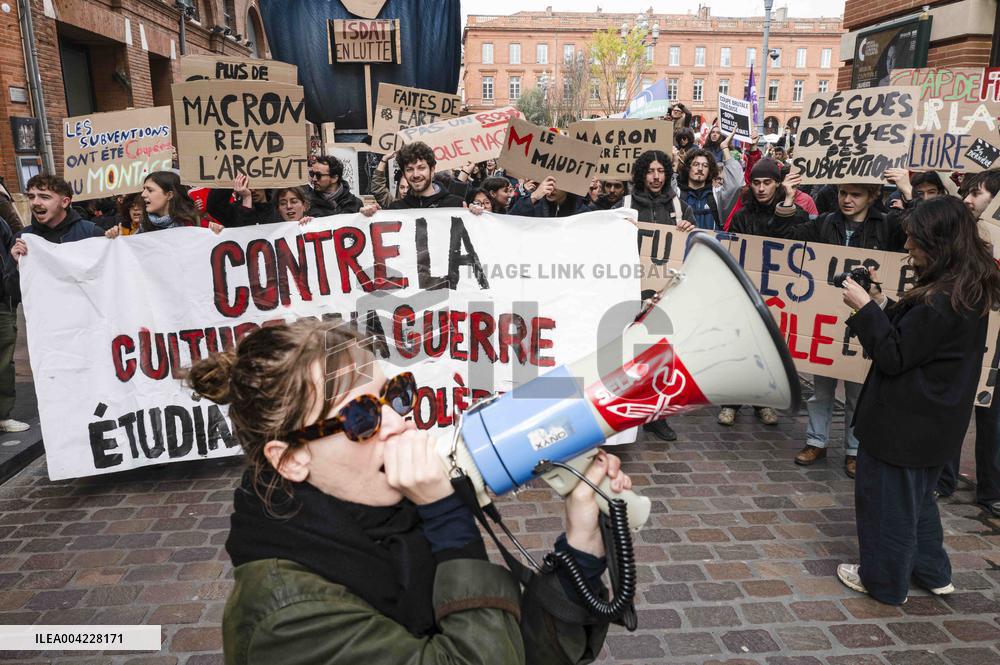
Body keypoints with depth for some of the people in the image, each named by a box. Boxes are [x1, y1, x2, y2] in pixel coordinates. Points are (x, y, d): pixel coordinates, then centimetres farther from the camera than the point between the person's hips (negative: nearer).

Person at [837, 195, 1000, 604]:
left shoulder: (942, 301, -27)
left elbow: (893, 356, -22)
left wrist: (865, 308, -19)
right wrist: (880, 305, 0)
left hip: (904, 422, -10)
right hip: (934, 421, 10)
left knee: (885, 497, 9)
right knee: (917, 495, 26)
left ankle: (884, 582, 26)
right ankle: (932, 572, 40)